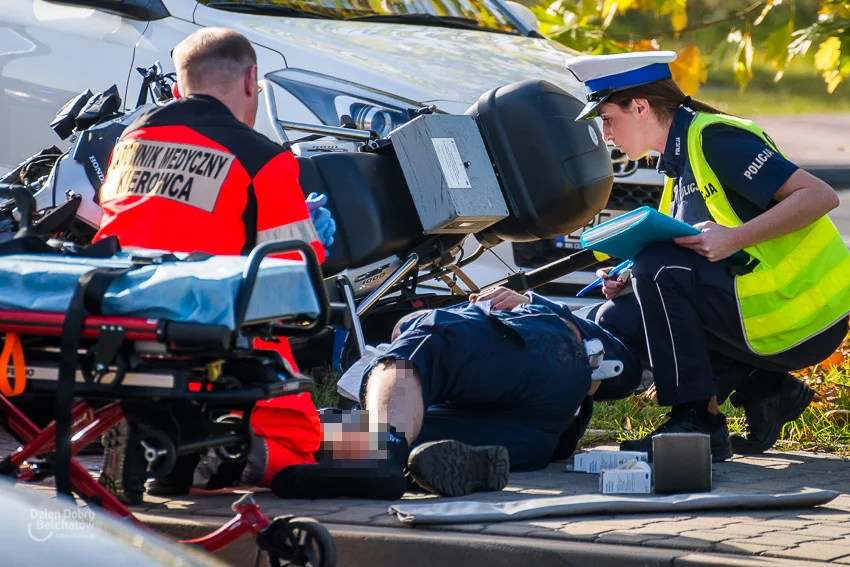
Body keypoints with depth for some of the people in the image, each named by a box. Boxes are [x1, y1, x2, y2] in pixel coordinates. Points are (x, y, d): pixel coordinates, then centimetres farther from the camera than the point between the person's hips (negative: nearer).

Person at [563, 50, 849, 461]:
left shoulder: (714, 139, -14)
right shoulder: (679, 165, 16)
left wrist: (734, 237, -28)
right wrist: (629, 285, 2)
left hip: (802, 320, -10)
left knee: (657, 270, -22)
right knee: (617, 322, 5)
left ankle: (697, 423, -14)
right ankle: (765, 392, 6)